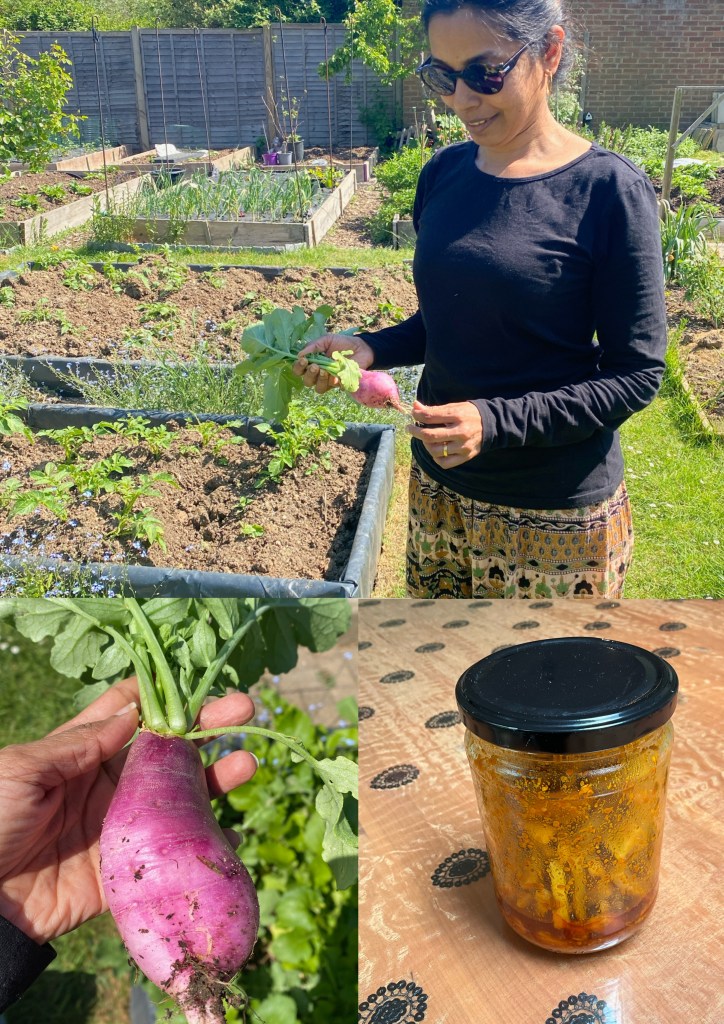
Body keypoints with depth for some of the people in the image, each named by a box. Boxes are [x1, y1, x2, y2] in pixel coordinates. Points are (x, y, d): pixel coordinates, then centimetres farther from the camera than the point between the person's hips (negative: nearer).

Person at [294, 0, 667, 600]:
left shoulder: (608, 190, -15)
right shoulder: (444, 174, 2)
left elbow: (636, 374, -14)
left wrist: (496, 421, -24)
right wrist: (369, 348, -7)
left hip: (557, 513, -5)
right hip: (439, 486, 5)